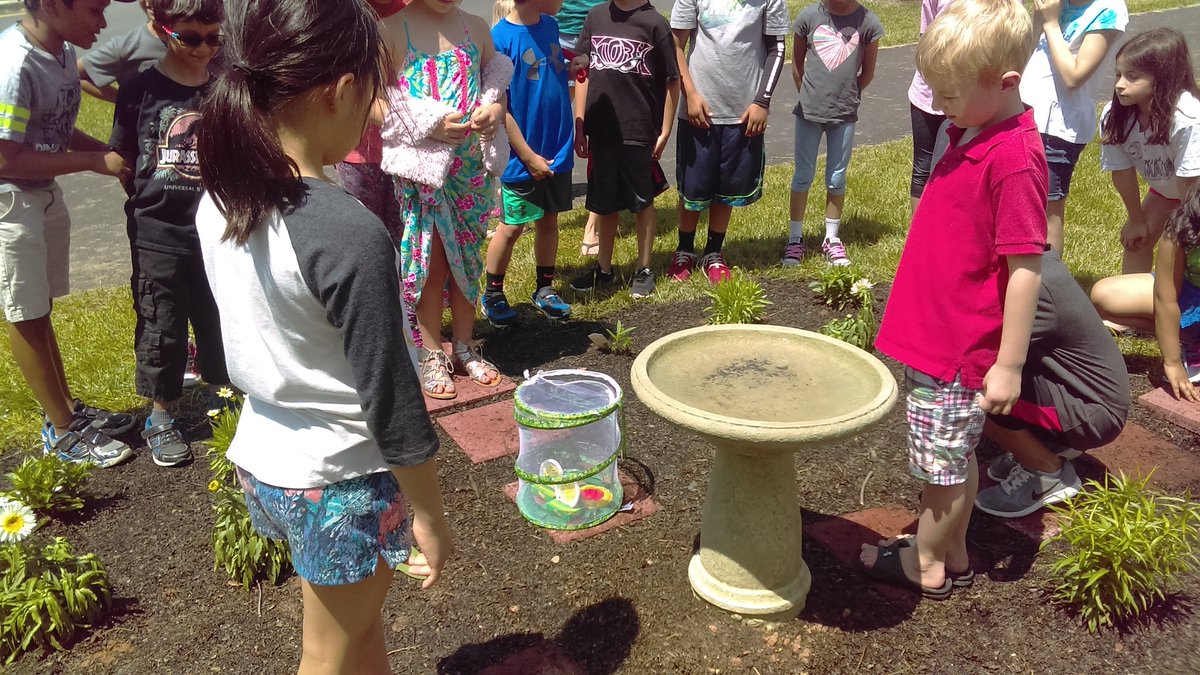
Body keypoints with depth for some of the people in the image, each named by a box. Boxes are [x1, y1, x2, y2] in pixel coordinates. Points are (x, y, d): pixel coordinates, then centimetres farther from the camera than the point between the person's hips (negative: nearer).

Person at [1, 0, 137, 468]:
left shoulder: (62, 51, -1)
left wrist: (113, 152, -5)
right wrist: (96, 162, -20)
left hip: (46, 196, 8)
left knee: (39, 309, 19)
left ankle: (65, 409, 33)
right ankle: (62, 431, 19)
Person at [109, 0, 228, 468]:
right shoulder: (141, 90, -5)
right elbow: (122, 158, 5)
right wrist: (149, 202, 1)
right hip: (158, 236, -1)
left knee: (219, 321, 13)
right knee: (161, 328, 9)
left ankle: (221, 399, 35)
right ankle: (161, 417, 26)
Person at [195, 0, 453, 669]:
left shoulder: (218, 205, -5)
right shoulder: (349, 233, -29)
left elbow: (247, 341, 6)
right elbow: (391, 399, -22)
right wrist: (430, 516, -9)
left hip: (262, 462, 6)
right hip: (344, 484, -6)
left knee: (361, 620, 28)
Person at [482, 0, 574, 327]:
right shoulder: (500, 38, -15)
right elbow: (499, 107, -14)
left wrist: (572, 133, 7)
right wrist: (529, 156, -14)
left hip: (557, 151, 6)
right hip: (523, 157, -6)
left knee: (549, 220, 14)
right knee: (512, 227, 5)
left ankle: (544, 289, 27)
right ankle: (493, 294, 21)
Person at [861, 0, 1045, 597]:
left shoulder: (1014, 159, -23)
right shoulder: (972, 132, 5)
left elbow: (1026, 269, -21)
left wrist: (1009, 365, -17)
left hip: (960, 349, -9)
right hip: (936, 333, 9)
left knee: (943, 463, 9)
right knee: (957, 458, 21)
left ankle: (925, 566, 28)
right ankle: (953, 554, 38)